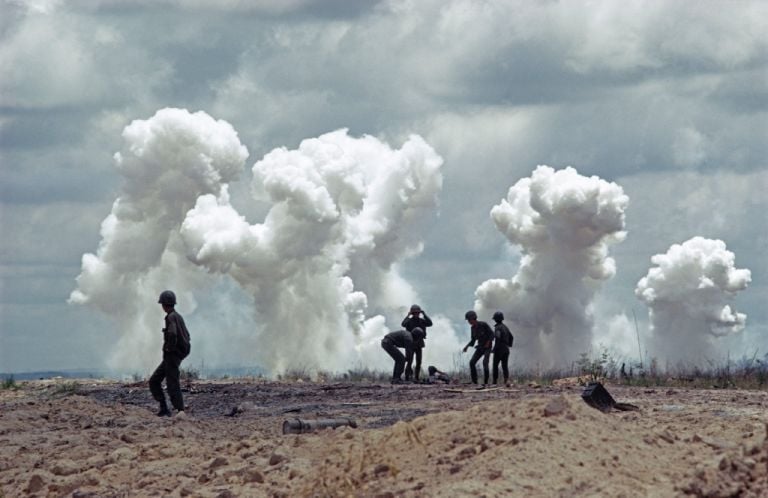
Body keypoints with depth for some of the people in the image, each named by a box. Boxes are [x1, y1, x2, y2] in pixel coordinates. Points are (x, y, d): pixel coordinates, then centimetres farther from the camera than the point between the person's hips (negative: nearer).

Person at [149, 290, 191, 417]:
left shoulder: (171, 317, -15)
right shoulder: (178, 317, 15)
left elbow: (172, 334, -34)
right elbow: (186, 336, 25)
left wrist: (170, 348, -19)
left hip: (172, 355, -10)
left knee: (173, 386, -8)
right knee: (154, 381, 12)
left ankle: (181, 412, -8)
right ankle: (164, 409, 10)